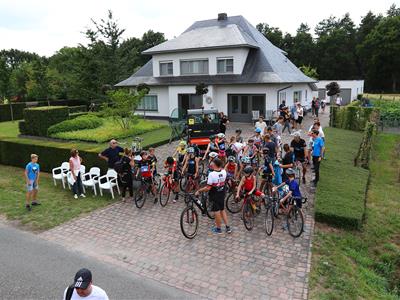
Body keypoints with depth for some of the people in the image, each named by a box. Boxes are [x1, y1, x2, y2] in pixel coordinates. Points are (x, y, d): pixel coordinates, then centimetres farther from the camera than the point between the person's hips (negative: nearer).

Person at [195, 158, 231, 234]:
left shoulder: (212, 174, -26)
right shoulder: (224, 172, -8)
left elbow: (208, 188, -24)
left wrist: (199, 191, -13)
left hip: (214, 196, -6)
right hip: (222, 194, 6)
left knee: (217, 211, 9)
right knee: (222, 210, 21)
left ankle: (218, 229, 25)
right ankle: (227, 227, 26)